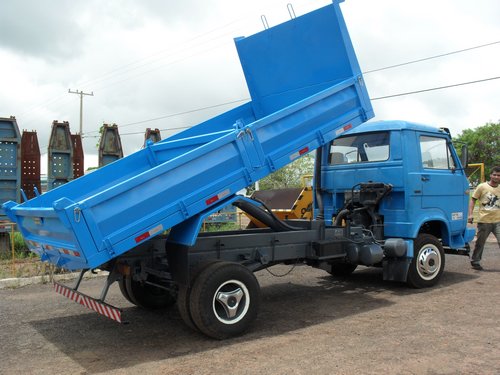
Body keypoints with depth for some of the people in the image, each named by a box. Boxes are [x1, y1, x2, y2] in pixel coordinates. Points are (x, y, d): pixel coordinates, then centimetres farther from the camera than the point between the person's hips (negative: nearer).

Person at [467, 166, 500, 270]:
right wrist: (470, 214, -10)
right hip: (484, 221, -2)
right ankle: (475, 261, 27)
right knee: (480, 243, 10)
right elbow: (473, 200, -1)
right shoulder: (482, 187, -2)